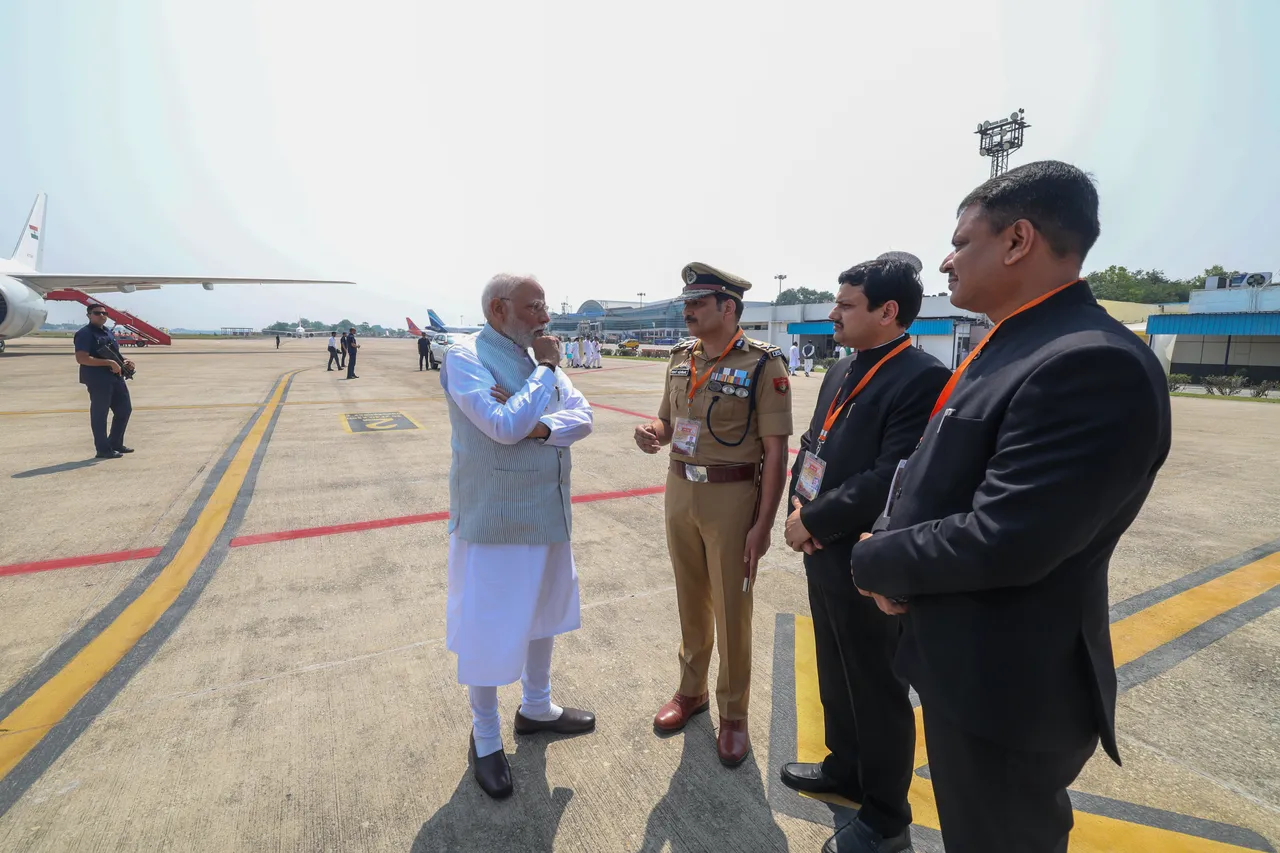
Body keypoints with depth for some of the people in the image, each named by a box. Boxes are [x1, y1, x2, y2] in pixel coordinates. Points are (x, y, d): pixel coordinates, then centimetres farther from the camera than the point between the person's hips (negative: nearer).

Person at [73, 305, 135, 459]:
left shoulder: (108, 331, 16)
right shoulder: (85, 333, -11)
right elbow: (81, 359, -21)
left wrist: (125, 360, 5)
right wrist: (109, 363, -24)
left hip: (115, 377, 9)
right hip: (97, 380, -9)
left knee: (125, 409, 14)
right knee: (99, 414, -1)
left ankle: (115, 443, 27)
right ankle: (103, 449, 7)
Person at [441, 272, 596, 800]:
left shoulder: (539, 358, 6)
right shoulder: (466, 357, -15)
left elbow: (583, 417, -2)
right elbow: (506, 427, -27)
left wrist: (542, 427, -21)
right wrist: (545, 371, -17)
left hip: (548, 513, 8)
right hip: (494, 520, -7)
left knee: (542, 613, 22)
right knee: (488, 629, 8)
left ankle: (536, 707, 46)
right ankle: (485, 739, 32)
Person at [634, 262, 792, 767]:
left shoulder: (764, 365, -13)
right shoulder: (681, 358, 5)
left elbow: (776, 452, -13)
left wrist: (763, 524, -15)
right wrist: (654, 433, -10)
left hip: (732, 498, -5)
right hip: (680, 490, 6)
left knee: (731, 611, 8)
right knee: (690, 600, 19)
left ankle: (733, 714, 30)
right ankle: (691, 691, 40)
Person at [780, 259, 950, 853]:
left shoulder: (923, 378, -19)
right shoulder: (841, 370, 9)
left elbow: (893, 478, -25)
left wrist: (814, 520, -17)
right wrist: (799, 500, -5)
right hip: (824, 554, 8)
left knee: (878, 691, 11)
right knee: (836, 677, 24)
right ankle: (845, 769, 47)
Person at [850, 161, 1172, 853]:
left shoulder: (1095, 364, -25)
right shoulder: (1008, 348, 7)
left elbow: (1002, 543, -30)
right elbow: (941, 479, 11)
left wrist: (875, 560, -14)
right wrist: (894, 549, -6)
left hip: (1006, 681, -9)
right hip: (971, 660, 9)